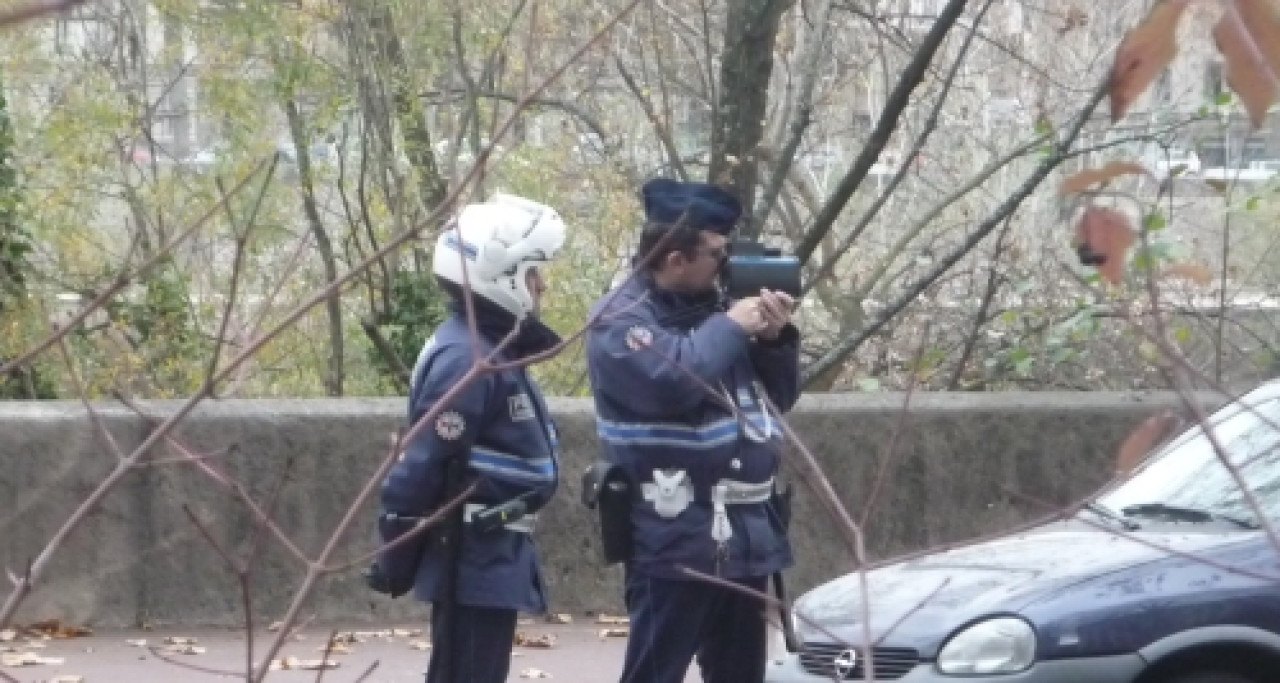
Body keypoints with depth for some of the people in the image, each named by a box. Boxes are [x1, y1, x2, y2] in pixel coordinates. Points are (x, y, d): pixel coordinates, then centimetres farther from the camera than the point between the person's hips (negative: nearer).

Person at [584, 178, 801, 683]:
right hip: (677, 539, -8)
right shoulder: (622, 319, -8)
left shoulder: (711, 308, 16)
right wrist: (731, 329, -13)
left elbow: (778, 398, 21)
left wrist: (776, 340, 2)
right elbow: (672, 380, -27)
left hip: (745, 535, 8)